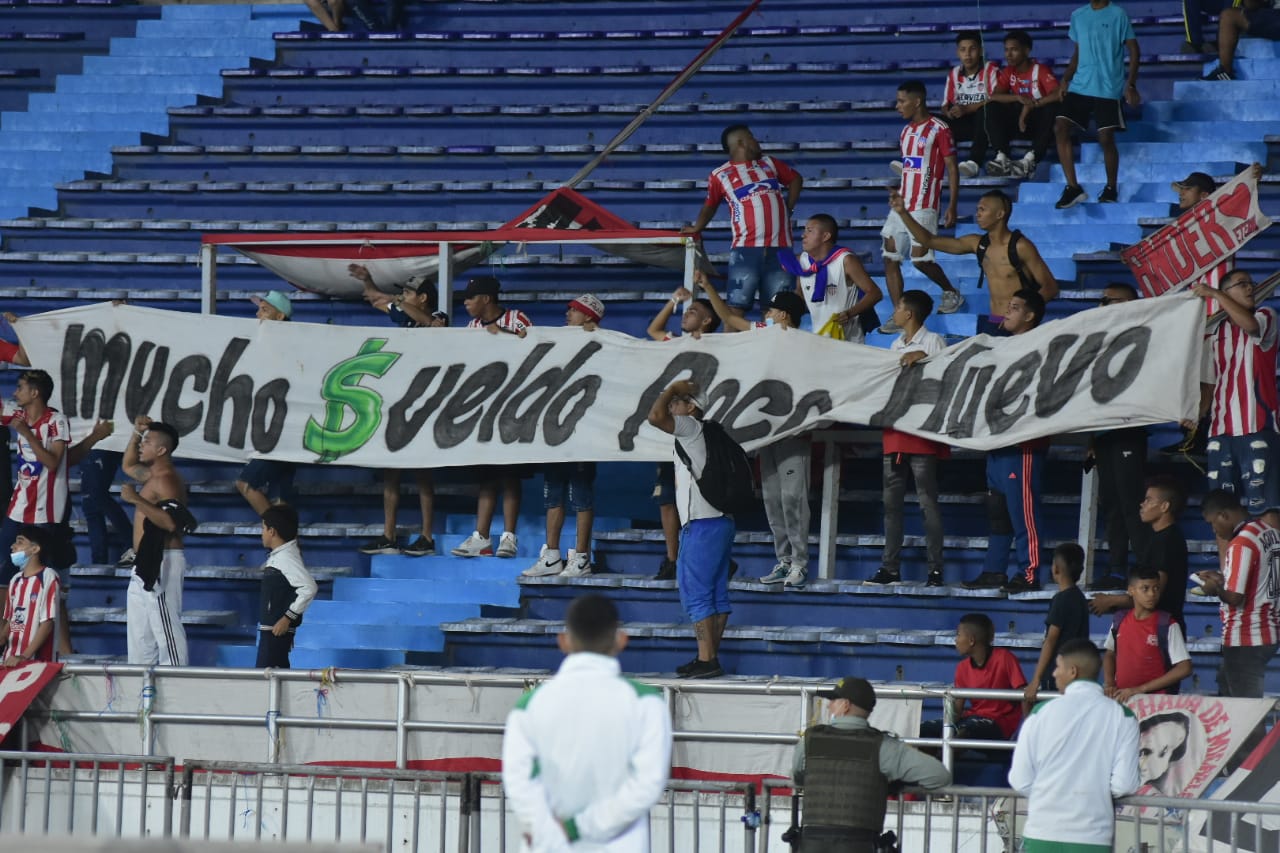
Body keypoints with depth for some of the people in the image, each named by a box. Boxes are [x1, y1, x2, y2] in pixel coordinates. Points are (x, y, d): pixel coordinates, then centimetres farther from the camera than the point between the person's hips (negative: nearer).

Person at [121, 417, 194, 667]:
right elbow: (129, 466, 36)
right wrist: (136, 433, 21)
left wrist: (137, 500, -31)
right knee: (139, 628, 13)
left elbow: (171, 522, -29)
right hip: (147, 563, 11)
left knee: (166, 628, -12)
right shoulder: (153, 475, 16)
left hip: (161, 562, -11)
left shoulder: (166, 480, -15)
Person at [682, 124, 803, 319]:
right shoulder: (720, 176, 4)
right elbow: (710, 206, 13)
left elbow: (796, 179, 26)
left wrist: (789, 208, 15)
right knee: (737, 305, -9)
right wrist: (696, 228, 2)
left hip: (780, 247, 3)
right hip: (745, 249, -3)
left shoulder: (769, 162, 15)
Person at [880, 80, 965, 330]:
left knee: (920, 258, -8)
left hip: (923, 206, -8)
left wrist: (952, 207, -13)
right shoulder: (906, 131, 15)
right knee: (890, 259, 0)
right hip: (901, 205, 8)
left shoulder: (938, 129, -8)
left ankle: (952, 293, 18)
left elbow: (952, 170, -8)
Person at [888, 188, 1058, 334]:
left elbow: (1050, 287, -11)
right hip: (992, 324, 6)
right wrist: (902, 213, 3)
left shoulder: (1020, 246, -12)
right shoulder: (978, 244, 6)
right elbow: (929, 241, 11)